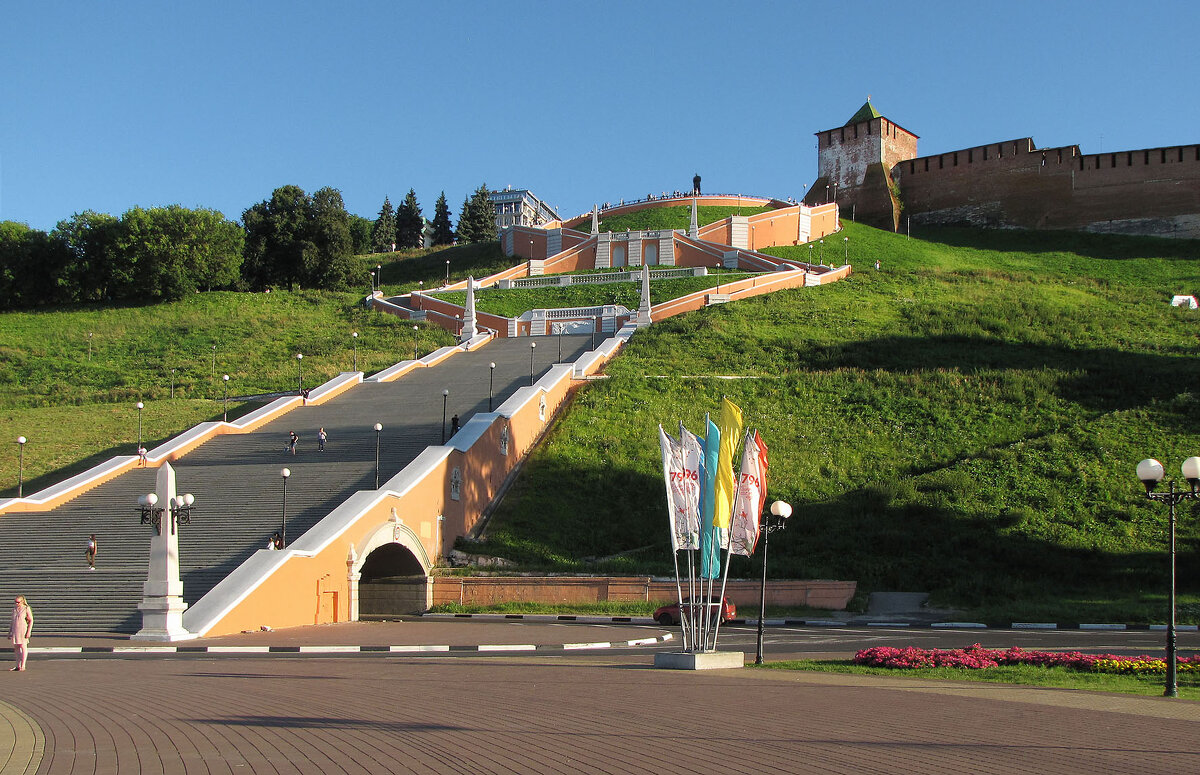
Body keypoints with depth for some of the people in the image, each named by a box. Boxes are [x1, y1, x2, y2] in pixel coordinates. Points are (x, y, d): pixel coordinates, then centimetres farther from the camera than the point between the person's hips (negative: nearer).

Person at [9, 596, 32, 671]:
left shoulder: (26, 609, -4)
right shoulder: (14, 609, 12)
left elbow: (31, 620, -5)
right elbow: (13, 621, 19)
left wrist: (29, 631, -12)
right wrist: (10, 632, 15)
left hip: (23, 630, -6)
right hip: (15, 630, 6)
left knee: (23, 647, -5)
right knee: (16, 647, 6)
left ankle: (23, 666, -1)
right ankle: (18, 666, 13)